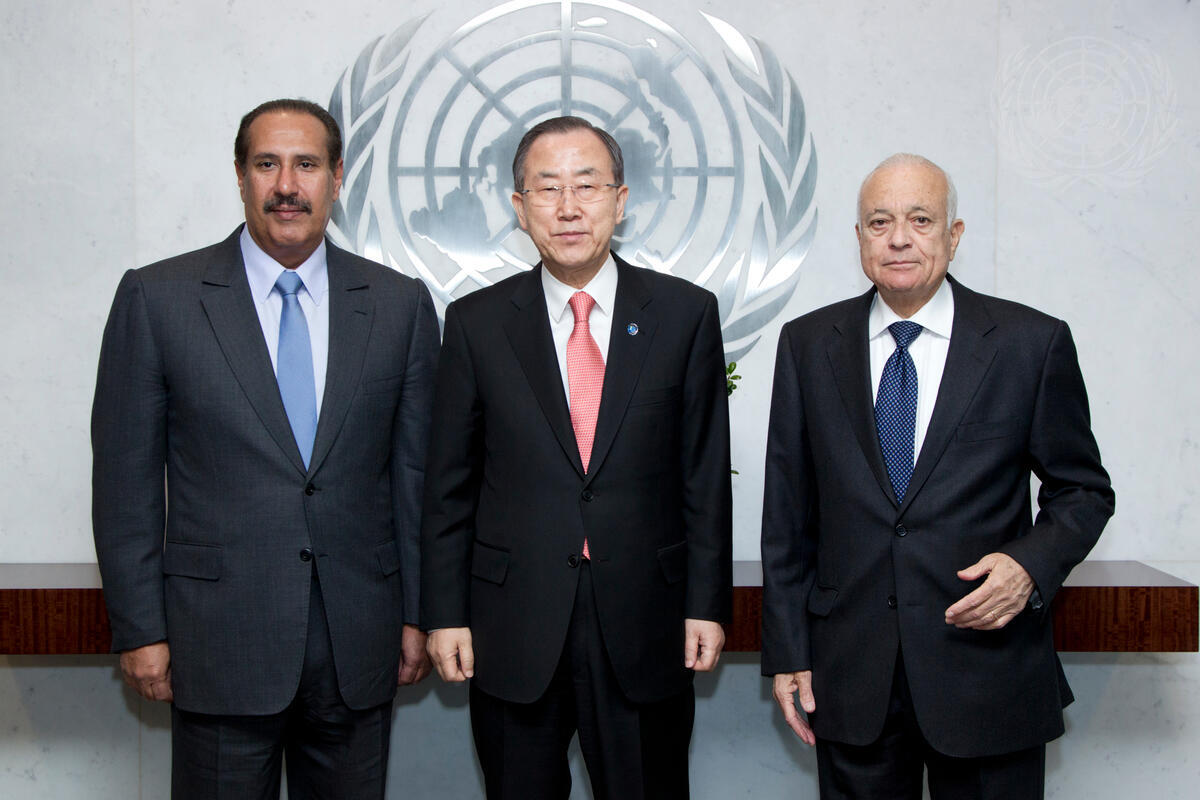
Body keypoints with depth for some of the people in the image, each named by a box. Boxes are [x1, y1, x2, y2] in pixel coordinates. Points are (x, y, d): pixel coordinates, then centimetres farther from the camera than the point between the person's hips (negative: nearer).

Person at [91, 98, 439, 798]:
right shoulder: (157, 298, -1)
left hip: (360, 642, 2)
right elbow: (126, 475, -1)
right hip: (220, 639, -2)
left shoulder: (400, 304, 4)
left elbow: (418, 470, 6)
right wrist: (140, 630, -3)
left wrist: (418, 613, 5)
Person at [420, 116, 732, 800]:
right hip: (511, 637, 1)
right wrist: (445, 614, 1)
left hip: (644, 629, 0)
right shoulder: (476, 322, 2)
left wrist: (707, 604, 0)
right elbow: (450, 483, 4)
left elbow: (706, 474, 2)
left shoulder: (687, 314, 1)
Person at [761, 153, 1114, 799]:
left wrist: (1032, 564, -14)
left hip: (988, 675, -1)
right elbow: (787, 511, 5)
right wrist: (787, 651, 3)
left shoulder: (1033, 343, -2)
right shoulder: (808, 344, 3)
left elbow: (1082, 490, 6)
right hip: (850, 677, 2)